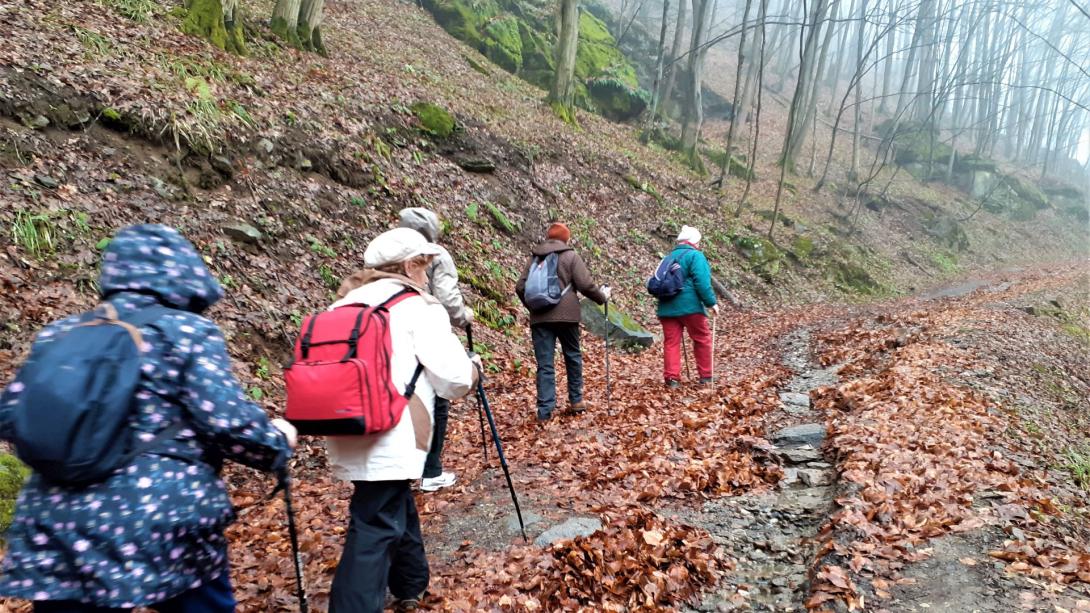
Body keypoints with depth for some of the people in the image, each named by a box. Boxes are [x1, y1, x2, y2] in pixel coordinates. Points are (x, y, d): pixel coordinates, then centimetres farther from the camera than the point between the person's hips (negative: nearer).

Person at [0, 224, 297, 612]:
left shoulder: (59, 333, 10)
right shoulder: (188, 332, -6)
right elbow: (228, 421, -14)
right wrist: (278, 442, 5)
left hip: (60, 530, 5)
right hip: (164, 524, -4)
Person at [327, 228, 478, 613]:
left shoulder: (345, 305, 16)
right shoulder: (418, 307, -4)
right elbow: (454, 379, -8)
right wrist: (473, 367, 14)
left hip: (347, 437, 8)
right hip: (387, 441, -8)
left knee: (396, 507, 25)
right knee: (375, 530, -4)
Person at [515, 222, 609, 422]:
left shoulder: (534, 257, 12)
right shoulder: (570, 256, 1)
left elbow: (520, 287, 9)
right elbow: (585, 285, -6)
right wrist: (602, 297, 11)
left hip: (540, 318, 2)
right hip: (566, 315, -2)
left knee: (544, 364, 2)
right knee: (573, 357, 17)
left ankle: (545, 410, -2)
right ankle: (576, 400, 27)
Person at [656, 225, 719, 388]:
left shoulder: (670, 257, 20)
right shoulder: (695, 255, -3)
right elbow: (702, 283, -15)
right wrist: (711, 302, -11)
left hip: (667, 307, 6)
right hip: (689, 306, -6)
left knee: (671, 342, 4)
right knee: (702, 340, 9)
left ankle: (672, 378, -2)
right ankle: (706, 376, 15)